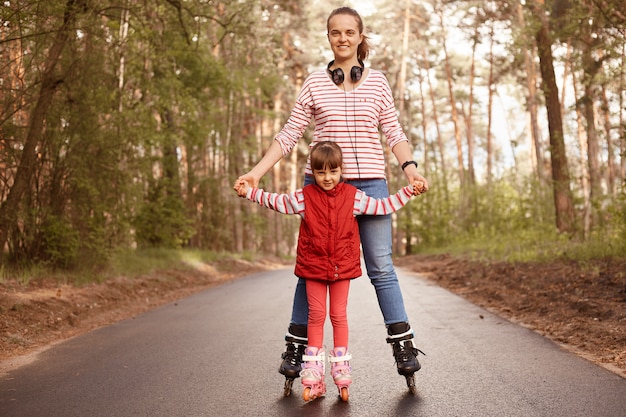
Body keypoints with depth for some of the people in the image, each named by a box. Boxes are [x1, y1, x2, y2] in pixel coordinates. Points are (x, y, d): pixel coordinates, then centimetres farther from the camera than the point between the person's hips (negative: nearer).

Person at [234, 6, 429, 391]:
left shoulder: (377, 81, 8)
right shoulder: (315, 83, 6)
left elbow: (394, 133, 7)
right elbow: (289, 135, 5)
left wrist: (410, 168, -10)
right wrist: (257, 172, -4)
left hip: (370, 182, 0)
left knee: (381, 267, 2)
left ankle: (404, 344, 10)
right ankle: (297, 345, 17)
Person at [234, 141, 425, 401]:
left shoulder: (353, 196, -1)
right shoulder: (304, 197, -2)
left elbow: (383, 206, 5)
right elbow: (276, 202, 7)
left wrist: (409, 191, 2)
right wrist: (249, 192, 2)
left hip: (343, 266, 0)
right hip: (313, 266, 0)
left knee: (339, 316, 6)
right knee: (316, 315, 4)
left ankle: (341, 370, 15)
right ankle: (313, 375, 10)